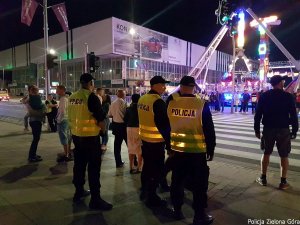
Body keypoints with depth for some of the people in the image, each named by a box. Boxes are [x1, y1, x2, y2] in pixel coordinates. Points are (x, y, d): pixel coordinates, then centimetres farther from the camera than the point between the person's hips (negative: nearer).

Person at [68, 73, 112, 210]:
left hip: (76, 135, 8)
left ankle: (79, 192, 31)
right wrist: (102, 128, 2)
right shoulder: (91, 97, -16)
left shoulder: (72, 97, 6)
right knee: (93, 167, -1)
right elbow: (100, 119, -17)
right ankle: (95, 199, 5)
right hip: (90, 136, -8)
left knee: (79, 164, 18)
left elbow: (71, 117, 12)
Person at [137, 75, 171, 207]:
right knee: (157, 170, 4)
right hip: (156, 142, -9)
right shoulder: (158, 102, -21)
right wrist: (169, 142, -14)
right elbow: (164, 125, -21)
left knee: (147, 166, 22)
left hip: (144, 139, 9)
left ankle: (144, 191, 36)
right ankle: (151, 198, 15)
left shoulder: (142, 99, 6)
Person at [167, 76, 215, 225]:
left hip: (177, 149, 4)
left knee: (177, 181, 17)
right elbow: (209, 130, -7)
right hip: (197, 151, -3)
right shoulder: (202, 105, -12)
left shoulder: (171, 104, -4)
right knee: (199, 184, 10)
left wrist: (169, 145, 18)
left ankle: (177, 210, 32)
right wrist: (211, 149, 5)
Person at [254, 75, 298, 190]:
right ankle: (283, 182, 13)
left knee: (266, 153, 14)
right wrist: (294, 131, 2)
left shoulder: (264, 96, 0)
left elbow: (258, 114, -1)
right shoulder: (288, 96, -4)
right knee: (284, 156, 8)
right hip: (284, 129, -2)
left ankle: (263, 178, 20)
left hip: (268, 129, 2)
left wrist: (257, 129, 5)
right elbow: (293, 115, -5)